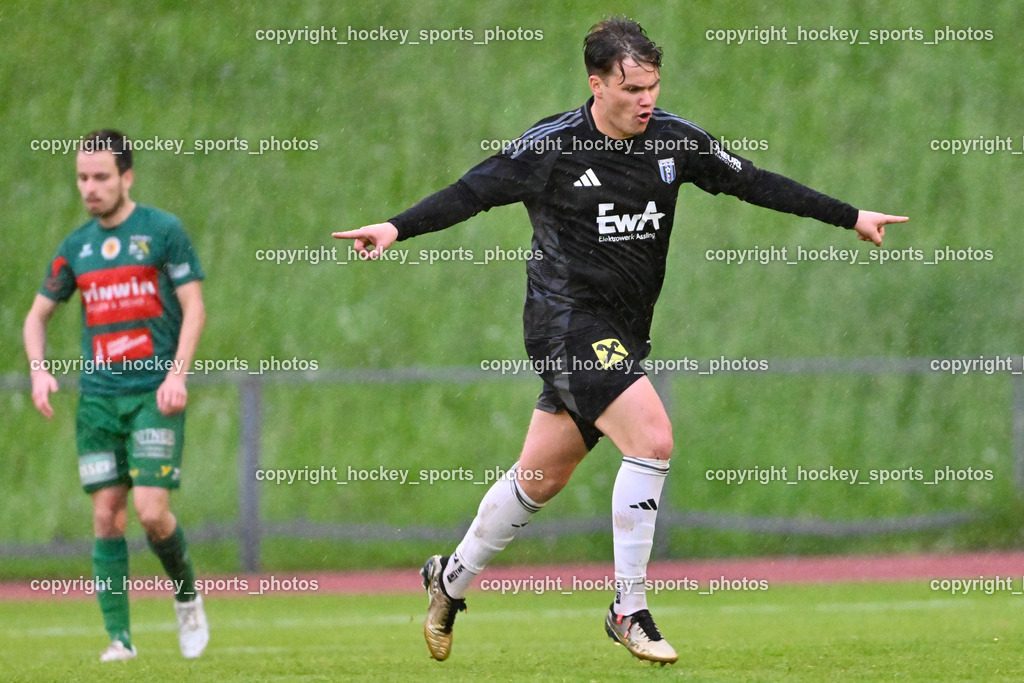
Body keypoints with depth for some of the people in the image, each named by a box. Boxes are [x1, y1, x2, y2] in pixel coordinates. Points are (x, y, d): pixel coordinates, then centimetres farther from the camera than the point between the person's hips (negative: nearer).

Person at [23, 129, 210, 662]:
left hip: (155, 396, -4)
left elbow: (194, 307, -2)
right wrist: (39, 370, 2)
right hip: (98, 395, 4)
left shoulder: (163, 231, -1)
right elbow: (37, 316, 20)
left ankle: (187, 595, 14)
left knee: (151, 511, -14)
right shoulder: (75, 247, 11)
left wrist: (177, 374, -14)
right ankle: (119, 638, 3)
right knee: (107, 517, -2)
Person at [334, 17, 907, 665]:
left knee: (542, 477, 13)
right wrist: (397, 227, -20)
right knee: (652, 437, -22)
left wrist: (850, 216, 6)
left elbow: (756, 183, 8)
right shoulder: (552, 147, -10)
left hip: (621, 333, 6)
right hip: (567, 320, -6)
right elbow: (472, 193, -8)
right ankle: (629, 611, -13)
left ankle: (452, 577, 35)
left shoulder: (673, 139, 3)